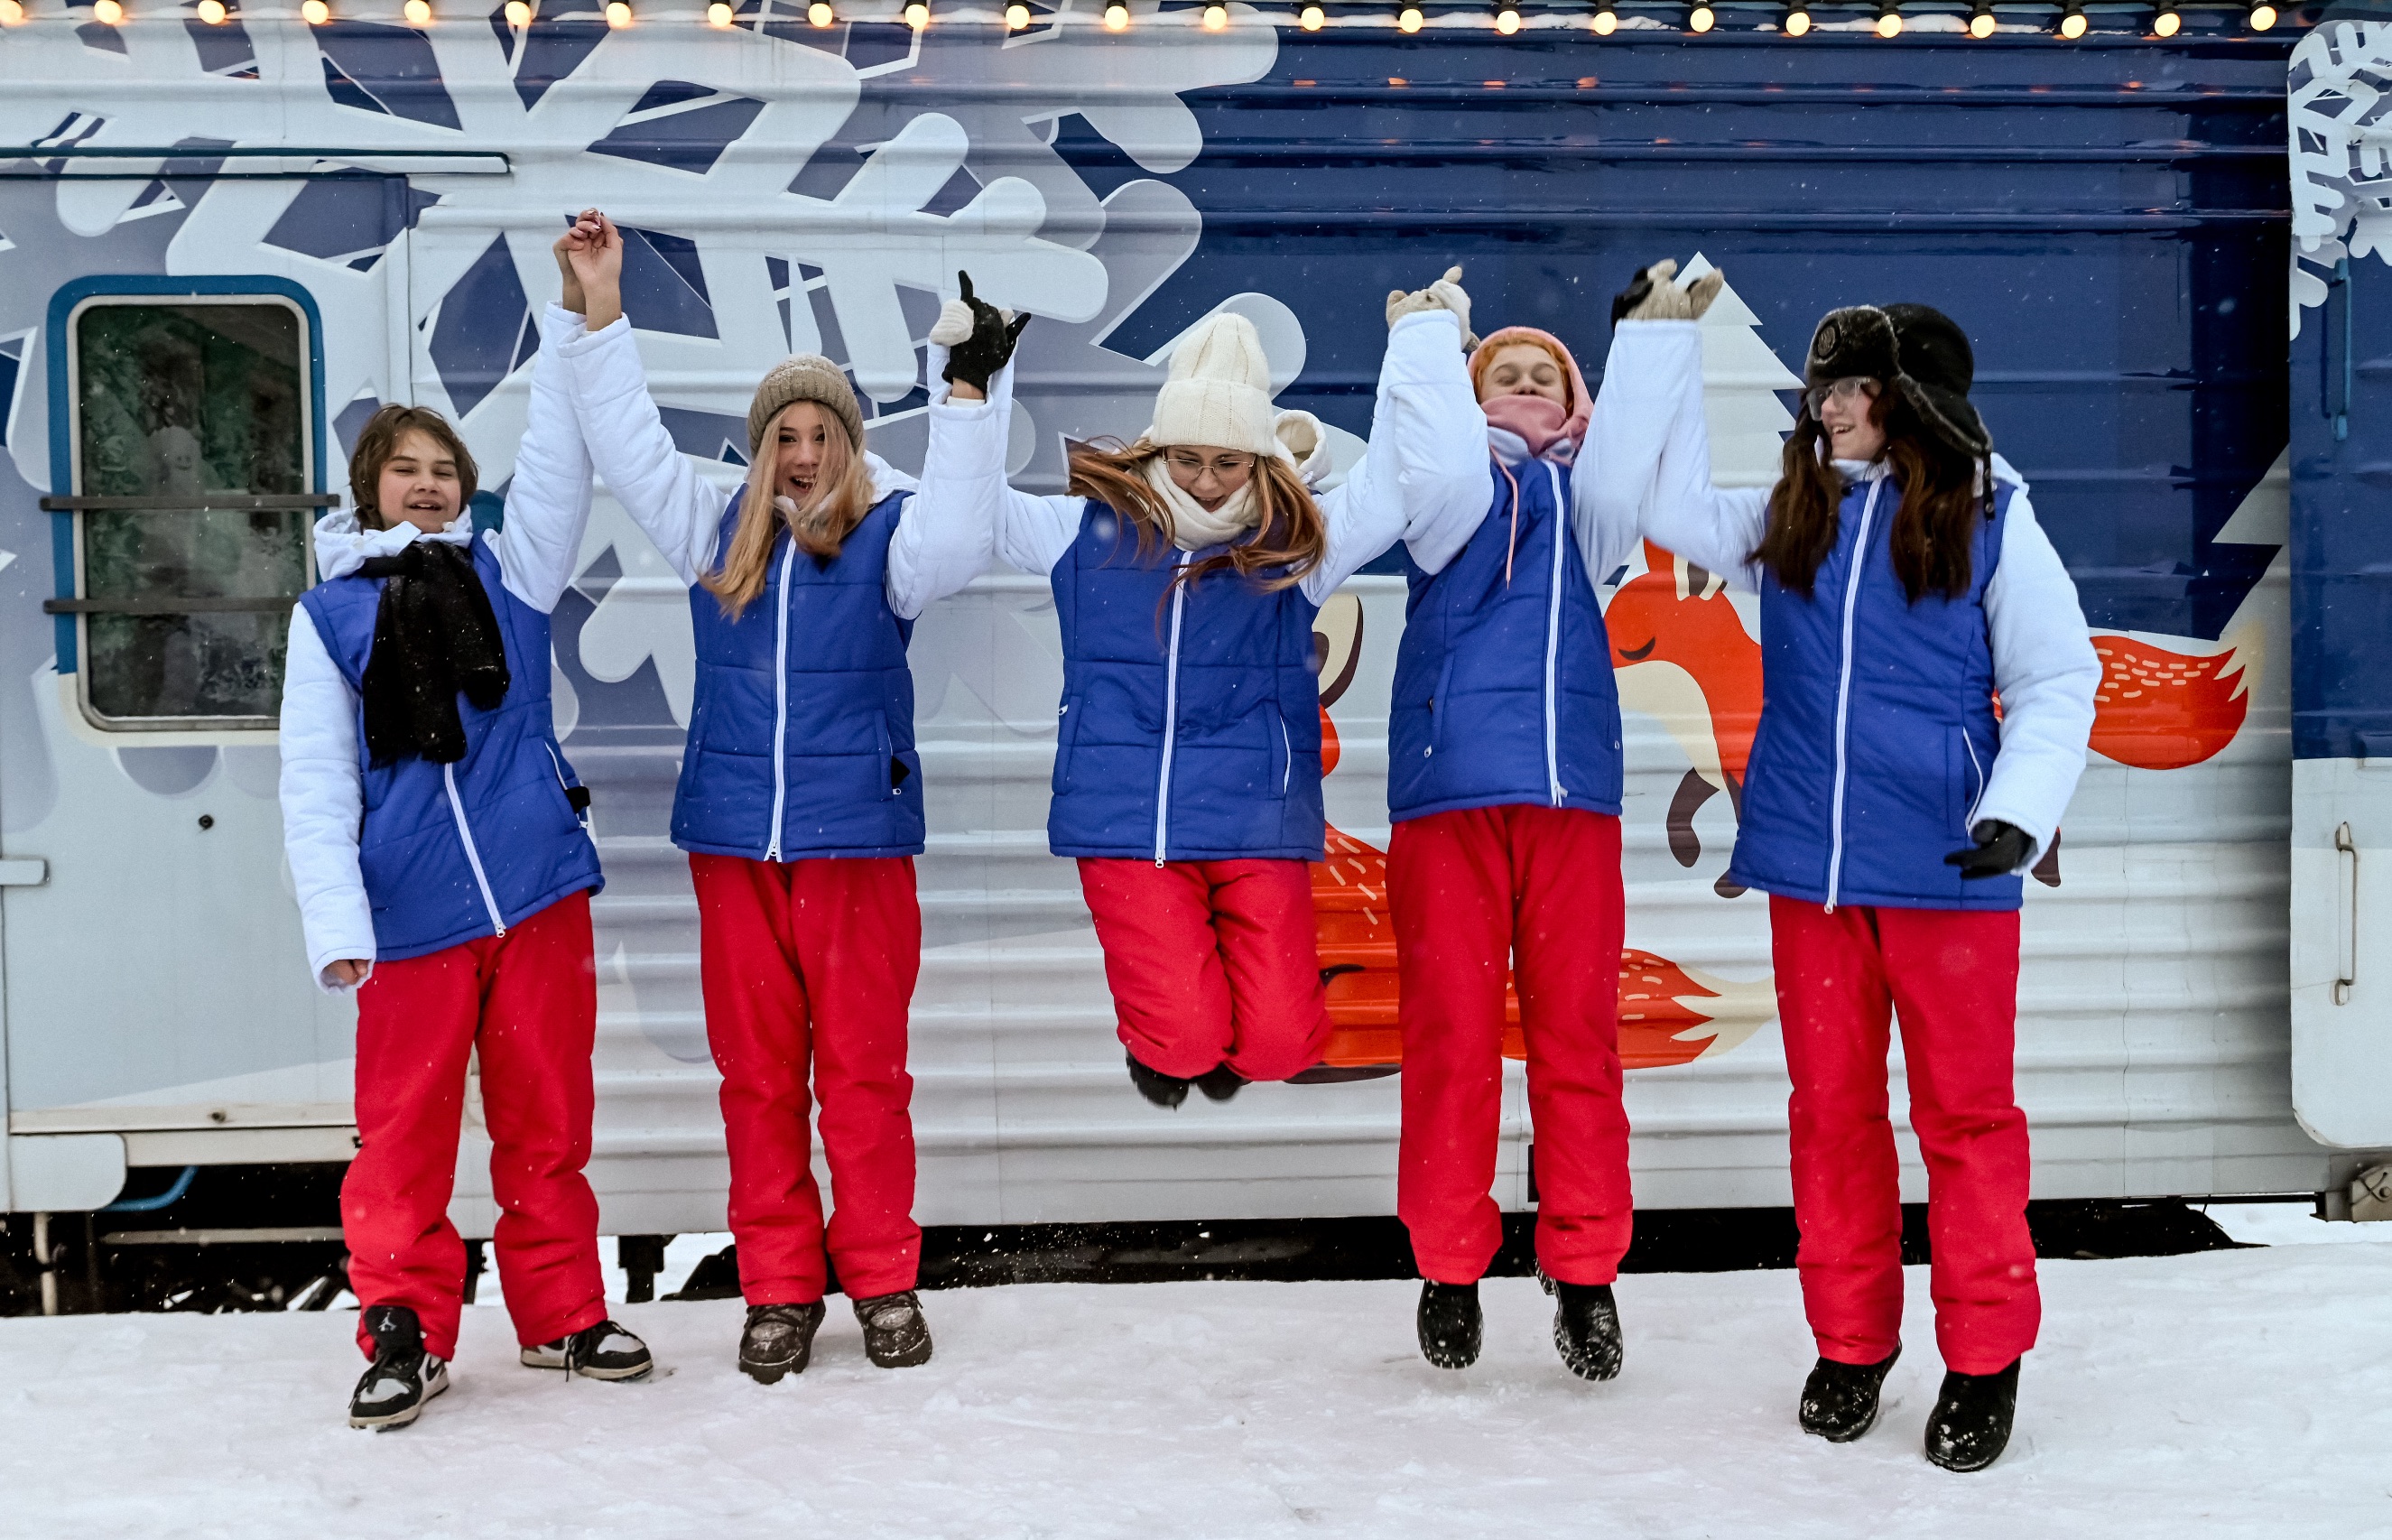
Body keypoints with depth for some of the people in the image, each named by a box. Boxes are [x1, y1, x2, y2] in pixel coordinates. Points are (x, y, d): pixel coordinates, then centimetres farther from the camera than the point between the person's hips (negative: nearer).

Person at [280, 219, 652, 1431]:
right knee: (405, 1127, 3)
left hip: (537, 892, 2)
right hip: (409, 915, -2)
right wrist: (337, 923, -10)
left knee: (547, 1117, 9)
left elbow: (560, 462, -2)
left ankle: (561, 1312, 21)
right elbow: (314, 782, -1)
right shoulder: (328, 615, 5)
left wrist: (574, 315, -8)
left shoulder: (506, 573, 10)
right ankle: (407, 1332, 16)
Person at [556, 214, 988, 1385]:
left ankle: (883, 1278, 16)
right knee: (756, 1068, 8)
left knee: (863, 1066, 4)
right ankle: (778, 1287, 17)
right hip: (733, 838, 3)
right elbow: (630, 446, 9)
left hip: (858, 837, -3)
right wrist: (601, 312, 3)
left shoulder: (889, 533, 0)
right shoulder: (717, 528, 11)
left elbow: (963, 537, -19)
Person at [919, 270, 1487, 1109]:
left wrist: (1422, 337, -2)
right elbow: (963, 514, 9)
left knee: (1278, 1044, -10)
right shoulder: (1095, 529, 8)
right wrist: (970, 387, -1)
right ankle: (1161, 1034, 26)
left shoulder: (1295, 537, 4)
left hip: (1254, 822, 0)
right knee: (1182, 1042, -13)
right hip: (1127, 821, 0)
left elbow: (1430, 475, -2)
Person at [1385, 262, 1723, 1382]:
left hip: (1570, 788, 2)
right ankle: (1450, 1268, 12)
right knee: (1450, 1033, 0)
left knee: (1577, 1034, 2)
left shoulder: (1581, 491, 19)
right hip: (1446, 788, -2)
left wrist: (1652, 342, -7)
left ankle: (1584, 1269, 11)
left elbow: (1620, 483, -3)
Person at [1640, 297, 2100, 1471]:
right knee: (1830, 1105, 10)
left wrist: (2017, 812, -15)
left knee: (1965, 1110, 3)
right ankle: (1852, 1341, 23)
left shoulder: (1989, 512, -1)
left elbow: (2057, 678, -2)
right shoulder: (1791, 515, 10)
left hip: (1946, 863, -3)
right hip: (1809, 858, 4)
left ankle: (1984, 1359, 15)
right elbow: (1676, 514, 13)